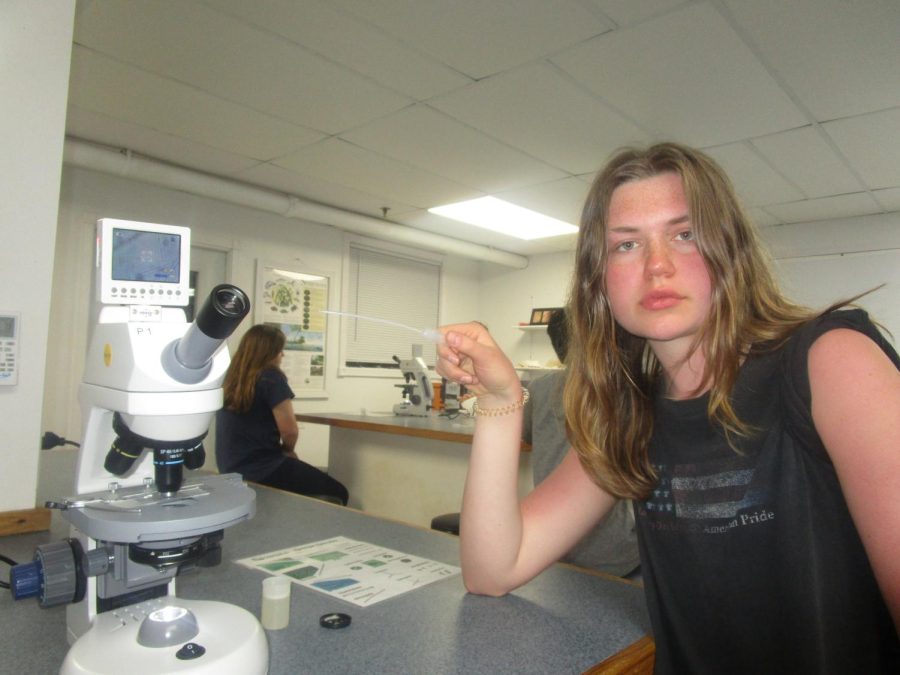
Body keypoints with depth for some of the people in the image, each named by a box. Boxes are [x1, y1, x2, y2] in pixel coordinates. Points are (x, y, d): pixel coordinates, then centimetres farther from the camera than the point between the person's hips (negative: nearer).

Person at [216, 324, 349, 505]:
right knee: (337, 493, 2)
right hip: (262, 469, -8)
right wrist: (287, 450, 4)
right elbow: (290, 430, -18)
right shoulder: (271, 377, -15)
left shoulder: (230, 377, 8)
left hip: (231, 468, 9)